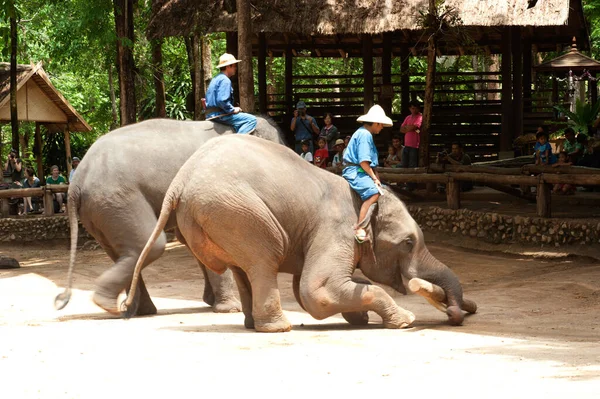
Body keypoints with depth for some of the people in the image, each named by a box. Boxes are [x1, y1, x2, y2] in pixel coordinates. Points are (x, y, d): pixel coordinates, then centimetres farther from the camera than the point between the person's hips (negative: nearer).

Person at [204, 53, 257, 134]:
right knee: (252, 119, -19)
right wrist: (233, 110, -12)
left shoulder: (216, 79, 19)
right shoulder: (225, 80, -13)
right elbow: (222, 101, -26)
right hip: (219, 115, -10)